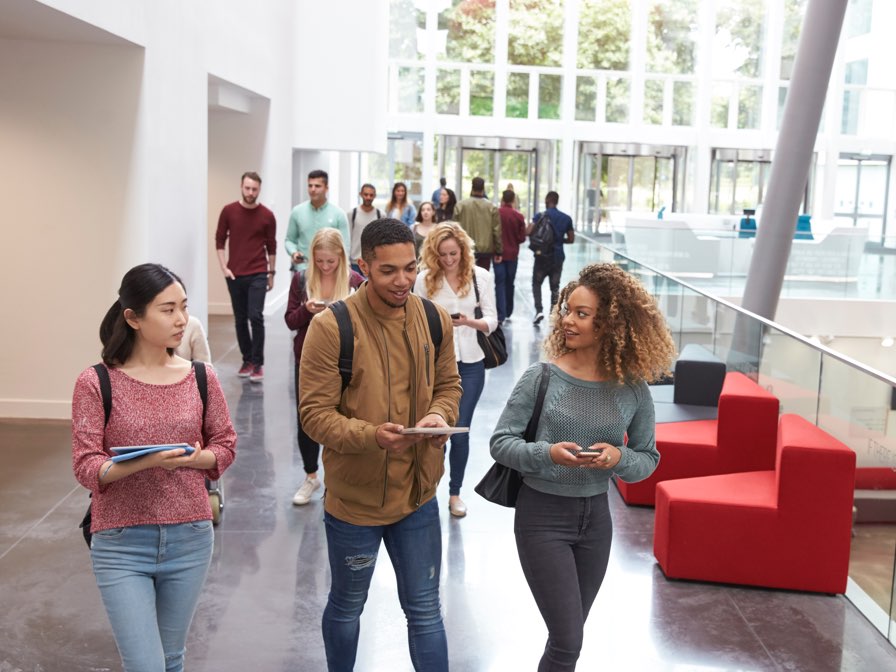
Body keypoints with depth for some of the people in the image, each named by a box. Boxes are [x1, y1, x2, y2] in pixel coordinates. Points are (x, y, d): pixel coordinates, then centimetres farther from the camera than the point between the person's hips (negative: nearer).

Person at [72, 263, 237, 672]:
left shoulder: (201, 378, -1)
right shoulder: (96, 383, -9)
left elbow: (225, 445, 7)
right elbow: (86, 468, -11)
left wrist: (196, 459, -15)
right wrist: (145, 461, -28)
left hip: (190, 538, 3)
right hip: (121, 545, -3)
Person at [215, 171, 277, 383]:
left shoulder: (267, 215, -1)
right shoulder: (228, 211, 0)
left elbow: (271, 246, 7)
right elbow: (219, 240, 6)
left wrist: (271, 273, 9)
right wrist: (224, 267, -2)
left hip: (258, 275, -2)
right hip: (235, 275, 2)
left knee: (255, 317, -12)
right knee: (240, 320, 8)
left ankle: (258, 364, -4)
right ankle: (247, 360, 20)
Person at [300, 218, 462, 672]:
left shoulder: (434, 320, -3)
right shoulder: (331, 327, -18)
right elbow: (314, 413, -18)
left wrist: (441, 415, -14)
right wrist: (372, 436, -34)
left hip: (417, 494, 3)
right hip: (354, 495, -3)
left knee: (425, 611, 14)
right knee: (347, 606, 21)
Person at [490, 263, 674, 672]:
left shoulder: (633, 389, -6)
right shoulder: (541, 377, -12)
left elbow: (648, 458, 2)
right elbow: (500, 442, -8)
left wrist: (619, 458, -19)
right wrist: (546, 453, -26)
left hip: (596, 517, 3)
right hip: (542, 515, -3)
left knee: (567, 634, 18)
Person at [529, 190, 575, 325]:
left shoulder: (540, 216, -7)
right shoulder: (566, 218, 4)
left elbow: (528, 232, -18)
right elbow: (571, 239, 7)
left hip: (542, 256, -2)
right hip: (558, 257, 3)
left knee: (537, 283, 11)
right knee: (555, 286, 10)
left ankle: (539, 310, -6)